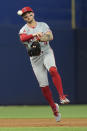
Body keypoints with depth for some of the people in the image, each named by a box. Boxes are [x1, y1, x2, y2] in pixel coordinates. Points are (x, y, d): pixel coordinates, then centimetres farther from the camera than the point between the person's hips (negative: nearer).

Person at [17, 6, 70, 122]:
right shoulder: (23, 30, 5)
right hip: (35, 58, 1)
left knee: (53, 70, -33)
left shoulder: (43, 25, 8)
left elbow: (50, 36, -10)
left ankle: (62, 96, -35)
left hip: (46, 53, -1)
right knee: (43, 85, -1)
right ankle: (54, 107, 17)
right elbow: (22, 38, -19)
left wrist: (43, 38, -33)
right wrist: (34, 35, -38)